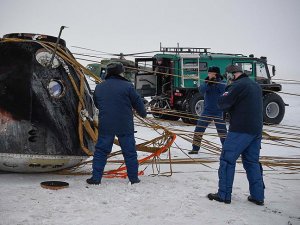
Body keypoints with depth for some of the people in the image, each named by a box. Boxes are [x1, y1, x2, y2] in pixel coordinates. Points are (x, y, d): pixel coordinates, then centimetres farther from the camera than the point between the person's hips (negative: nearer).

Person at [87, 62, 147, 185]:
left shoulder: (99, 87, 7)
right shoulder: (127, 86, -7)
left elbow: (96, 104, 19)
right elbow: (137, 102, -1)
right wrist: (143, 113, 19)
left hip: (105, 125, 3)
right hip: (125, 126, -2)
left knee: (101, 151, 10)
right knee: (129, 152, 7)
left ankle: (96, 177, 8)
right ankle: (133, 178, 12)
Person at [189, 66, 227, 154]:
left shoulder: (221, 84, -2)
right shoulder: (207, 83, 3)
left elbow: (224, 90, -22)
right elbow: (201, 89, -16)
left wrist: (218, 81, -30)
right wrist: (208, 84, -31)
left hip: (218, 112, -3)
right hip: (207, 111, 3)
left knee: (222, 132, -3)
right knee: (198, 130, 3)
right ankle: (195, 148, 14)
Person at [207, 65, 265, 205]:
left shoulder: (237, 85, -12)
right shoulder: (256, 86, 16)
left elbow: (223, 104, -10)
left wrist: (226, 93, 8)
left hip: (240, 130, -8)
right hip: (256, 129, 8)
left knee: (227, 160, 0)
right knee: (252, 162, 14)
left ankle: (224, 195, 3)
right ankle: (258, 196, 15)